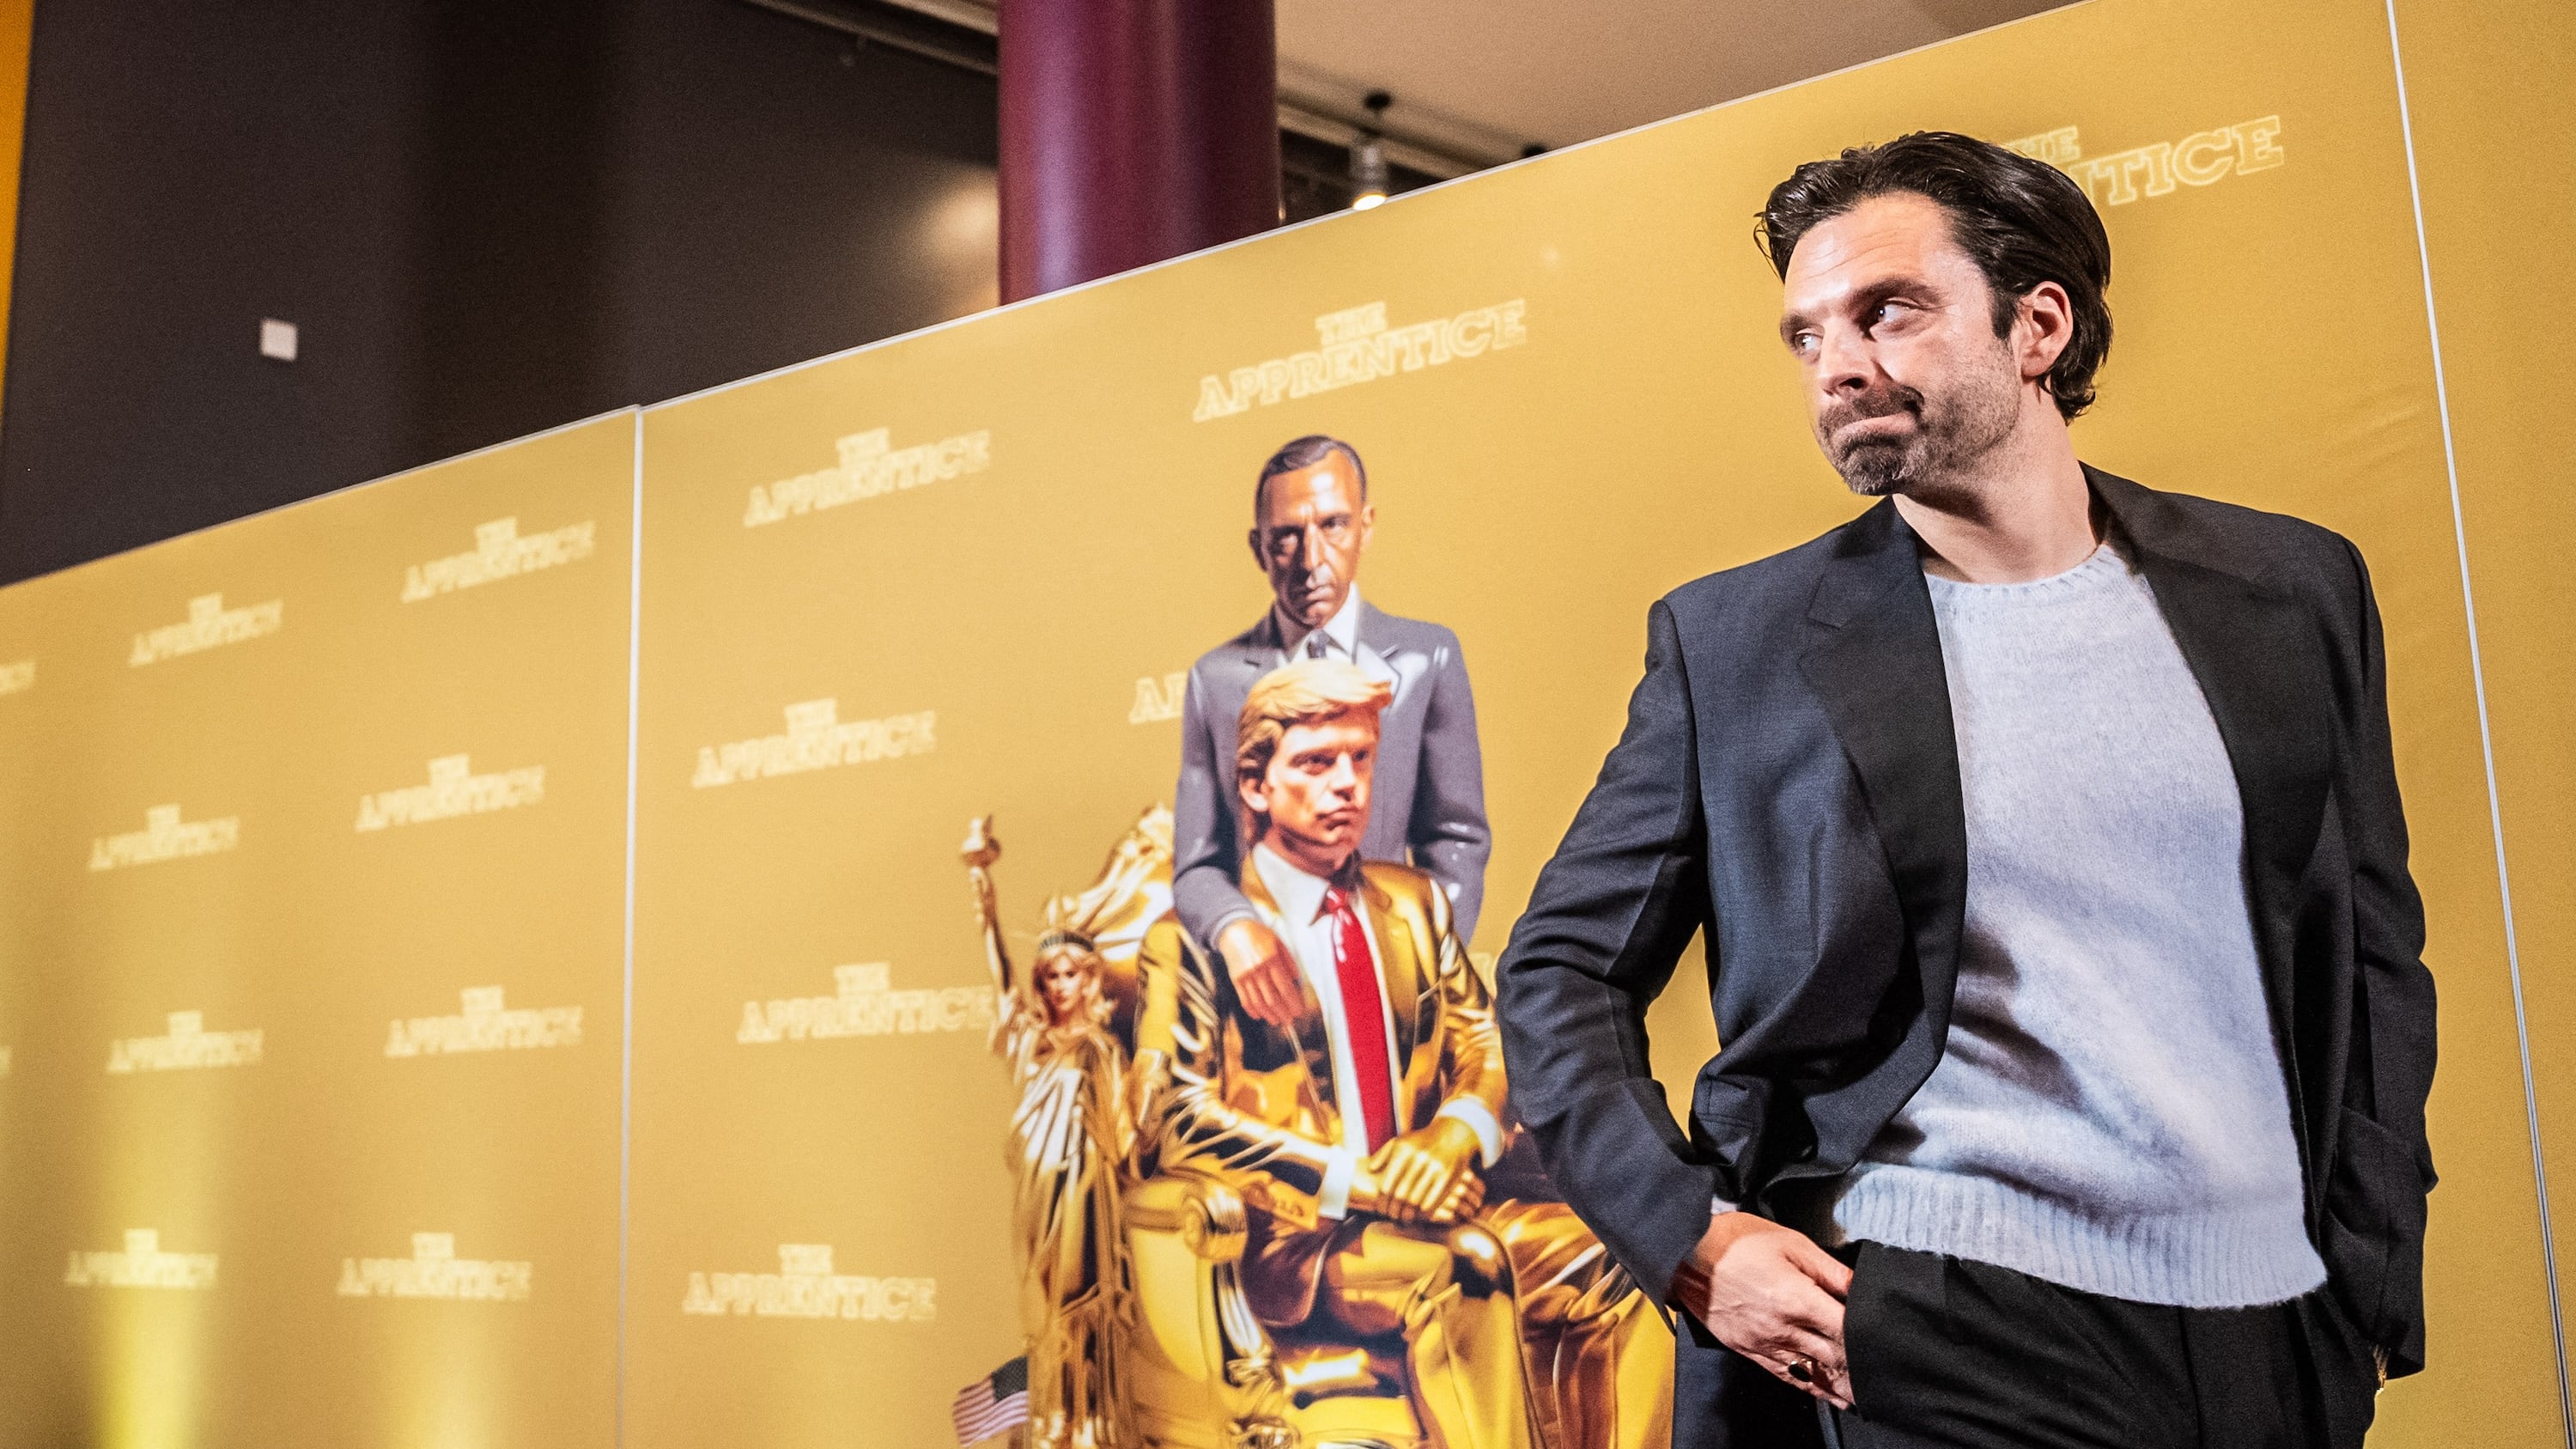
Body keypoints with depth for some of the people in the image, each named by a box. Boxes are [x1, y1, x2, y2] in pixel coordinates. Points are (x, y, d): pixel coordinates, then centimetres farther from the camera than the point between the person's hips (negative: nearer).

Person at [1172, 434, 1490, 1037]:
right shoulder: (1216, 678, 7)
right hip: (1261, 1001, 1)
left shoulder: (1427, 658, 6)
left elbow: (1457, 846, 8)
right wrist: (1235, 927, -17)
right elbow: (1196, 869, 5)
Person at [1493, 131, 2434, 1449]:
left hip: (2280, 1340, 3)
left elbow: (2369, 954, 11)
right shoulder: (1730, 641, -2)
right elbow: (1562, 968, 2)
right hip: (1921, 1334, -3)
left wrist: (2371, 1284, 3)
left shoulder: (2294, 589, 5)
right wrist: (1690, 1239, -10)